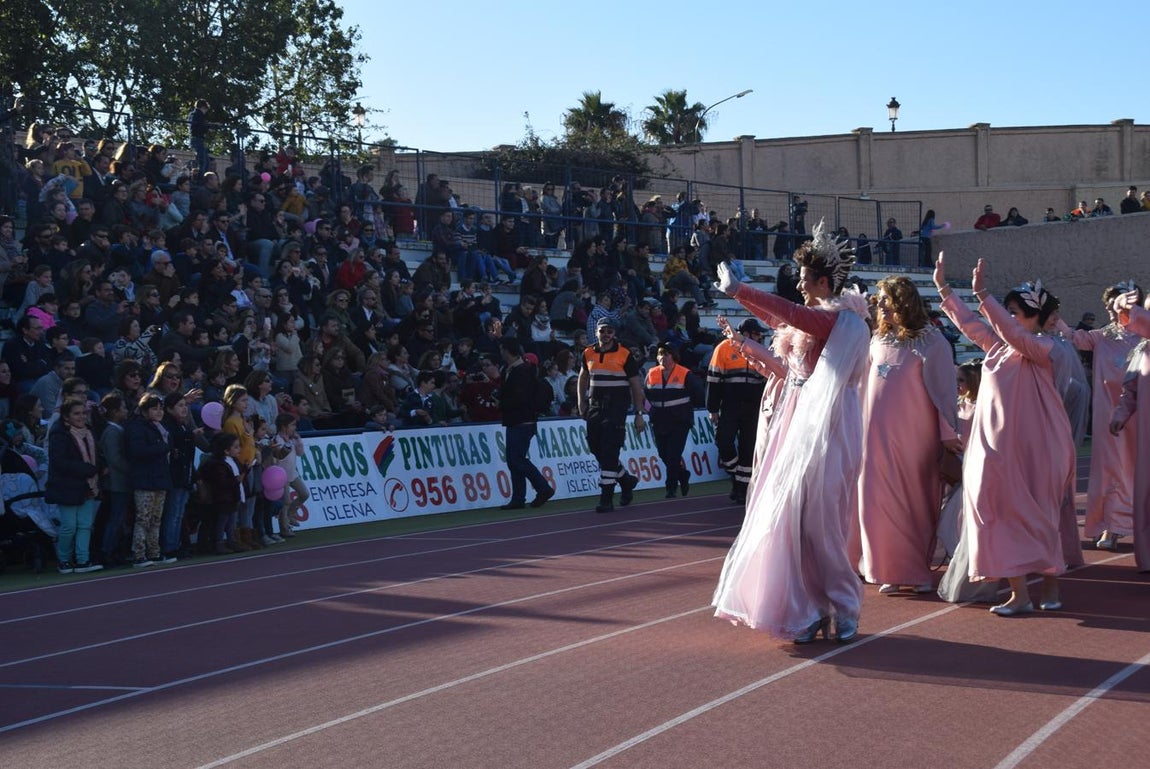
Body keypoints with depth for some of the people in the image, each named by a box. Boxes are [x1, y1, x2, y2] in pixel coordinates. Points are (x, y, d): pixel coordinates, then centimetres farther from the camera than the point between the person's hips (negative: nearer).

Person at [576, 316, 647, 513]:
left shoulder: (625, 355, -4)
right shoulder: (588, 354, 9)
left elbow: (636, 386, -1)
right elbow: (583, 378, 25)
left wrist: (639, 414, -3)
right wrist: (581, 402, 13)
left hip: (616, 408, -5)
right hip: (595, 407, 5)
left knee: (609, 452, -11)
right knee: (596, 449, 7)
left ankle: (606, 498, -8)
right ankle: (626, 480, 29)